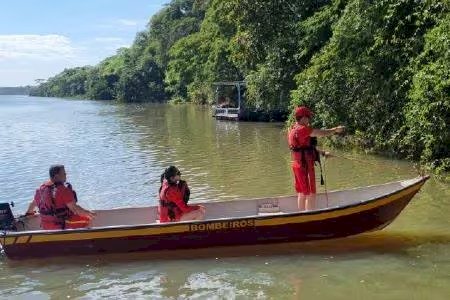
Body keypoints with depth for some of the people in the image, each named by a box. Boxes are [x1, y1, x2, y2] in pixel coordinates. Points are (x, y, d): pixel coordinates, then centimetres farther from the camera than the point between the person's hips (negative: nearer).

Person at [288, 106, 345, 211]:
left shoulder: (293, 130, 13)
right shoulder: (303, 129, -19)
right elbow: (322, 133, -16)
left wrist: (323, 153, 15)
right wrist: (336, 129, 0)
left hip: (297, 165, 10)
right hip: (306, 165, -10)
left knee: (301, 193, 17)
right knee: (310, 194, -2)